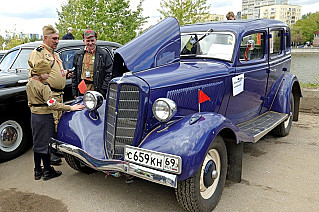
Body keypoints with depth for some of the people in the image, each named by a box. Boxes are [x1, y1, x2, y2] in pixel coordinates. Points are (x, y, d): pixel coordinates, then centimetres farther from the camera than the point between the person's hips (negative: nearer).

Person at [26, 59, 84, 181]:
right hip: (45, 117, -8)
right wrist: (70, 108, -26)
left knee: (37, 143, 15)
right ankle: (47, 171, 14)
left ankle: (37, 171, 25)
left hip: (34, 116, 8)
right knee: (45, 144, 3)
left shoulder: (29, 84, 6)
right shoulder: (43, 87, -21)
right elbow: (52, 104, -25)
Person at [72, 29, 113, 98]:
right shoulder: (78, 55, 15)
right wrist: (74, 92, 12)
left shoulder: (104, 54, 1)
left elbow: (109, 74, -3)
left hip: (96, 91, -3)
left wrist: (103, 91, -10)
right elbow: (74, 74, 17)